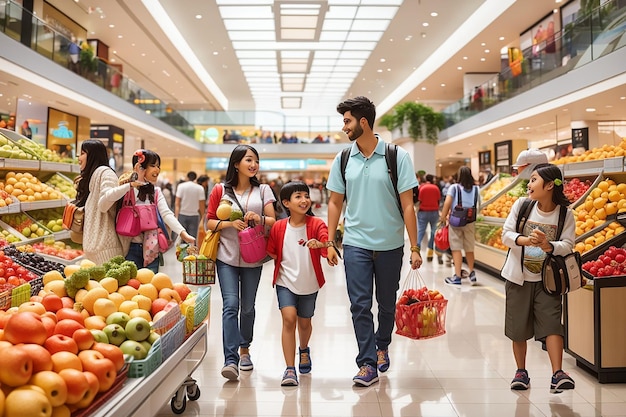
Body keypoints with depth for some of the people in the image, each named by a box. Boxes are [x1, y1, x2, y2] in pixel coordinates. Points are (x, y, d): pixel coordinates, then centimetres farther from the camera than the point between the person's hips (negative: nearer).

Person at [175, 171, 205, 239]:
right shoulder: (200, 188, 0)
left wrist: (176, 216, -5)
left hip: (182, 214, 0)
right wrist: (202, 217, 8)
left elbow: (177, 203, -5)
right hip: (194, 215, 0)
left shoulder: (181, 186, 0)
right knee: (192, 237, 0)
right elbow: (201, 205, -1)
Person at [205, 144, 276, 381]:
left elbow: (273, 221, 4)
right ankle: (231, 360, -11)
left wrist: (260, 219, -17)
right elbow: (209, 222, 4)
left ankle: (244, 349, 31)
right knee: (231, 305, -11)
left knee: (248, 306, 11)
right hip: (226, 257, -2)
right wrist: (230, 224, -14)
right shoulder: (220, 190, 4)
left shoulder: (263, 190, 8)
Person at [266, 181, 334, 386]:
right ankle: (290, 369, -5)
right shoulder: (278, 227, -5)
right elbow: (271, 252, 8)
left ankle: (304, 350, 47)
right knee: (289, 318, -14)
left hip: (309, 283, 0)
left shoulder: (317, 224, -11)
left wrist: (320, 244, -46)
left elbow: (328, 248, -27)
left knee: (304, 322, 14)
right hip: (285, 282, 0)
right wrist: (283, 264, -8)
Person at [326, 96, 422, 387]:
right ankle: (367, 364, 10)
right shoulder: (342, 159, 2)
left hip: (390, 245, -1)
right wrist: (330, 243, 3)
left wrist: (415, 248, -8)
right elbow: (335, 203, 8)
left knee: (387, 303, 15)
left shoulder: (397, 156, -6)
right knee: (360, 305, -1)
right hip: (356, 243, 1)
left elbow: (407, 205, -6)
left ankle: (382, 345, 40)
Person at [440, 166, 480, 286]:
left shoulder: (454, 188, -3)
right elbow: (478, 206, 2)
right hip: (470, 222, 3)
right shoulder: (476, 189, 6)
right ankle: (472, 274, 22)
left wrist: (443, 217, -6)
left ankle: (457, 277, 0)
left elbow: (447, 203, -14)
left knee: (456, 248, 2)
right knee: (469, 248, 15)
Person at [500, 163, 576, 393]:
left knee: (552, 324, -10)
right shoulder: (522, 204, -5)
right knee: (518, 327, 8)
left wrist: (548, 245, -32)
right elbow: (506, 234, -8)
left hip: (547, 280, -1)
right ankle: (521, 372, 23)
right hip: (518, 277, 1)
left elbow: (567, 245, -12)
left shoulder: (565, 214, -7)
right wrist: (525, 240, -28)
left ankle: (557, 374, -4)